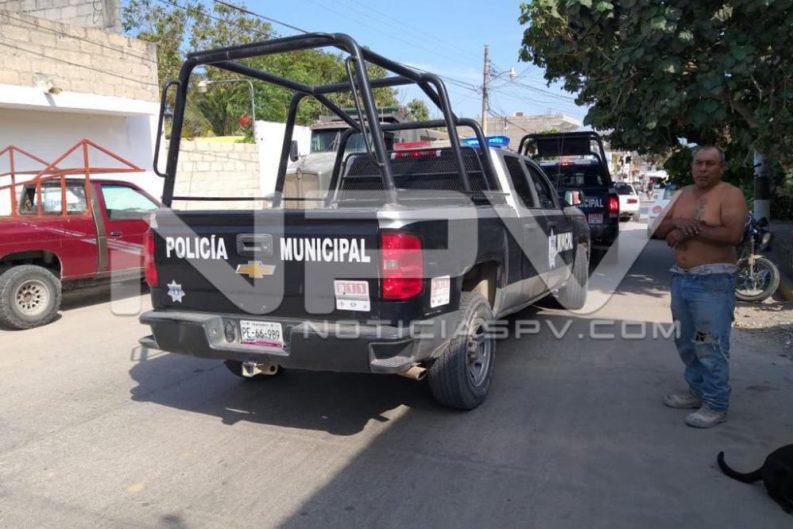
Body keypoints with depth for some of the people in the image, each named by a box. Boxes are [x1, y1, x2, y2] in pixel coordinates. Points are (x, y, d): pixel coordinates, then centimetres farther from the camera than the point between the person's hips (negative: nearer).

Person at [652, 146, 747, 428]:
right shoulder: (682, 195, 14)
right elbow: (659, 229, 11)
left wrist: (691, 230, -15)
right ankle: (697, 391, 30)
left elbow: (732, 234, -21)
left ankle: (716, 405, 5)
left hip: (713, 281, -8)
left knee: (711, 346, -6)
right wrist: (678, 222, -10)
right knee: (686, 341, 16)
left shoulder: (730, 195, -8)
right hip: (681, 278, 8)